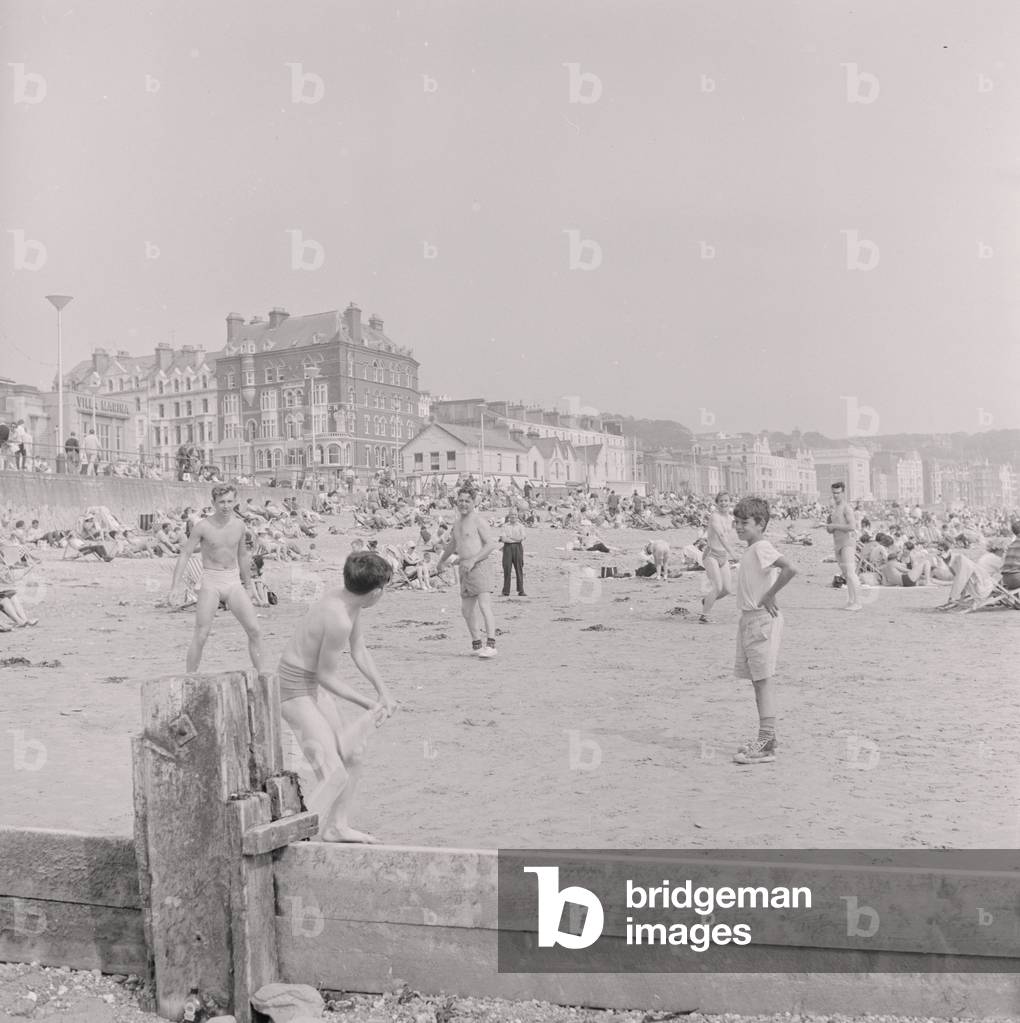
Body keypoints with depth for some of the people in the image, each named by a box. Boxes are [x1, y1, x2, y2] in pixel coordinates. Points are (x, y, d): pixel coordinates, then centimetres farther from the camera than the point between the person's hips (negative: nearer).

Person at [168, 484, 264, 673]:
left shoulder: (239, 525, 3)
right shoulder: (203, 526, -8)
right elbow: (184, 555, -8)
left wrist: (248, 586, 23)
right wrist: (175, 587, -17)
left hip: (233, 583, 3)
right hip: (210, 583, -3)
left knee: (255, 631, -4)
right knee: (201, 636, -7)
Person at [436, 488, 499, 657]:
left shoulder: (478, 521, -5)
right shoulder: (457, 523, 20)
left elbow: (491, 543, -14)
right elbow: (452, 544, 38)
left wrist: (473, 560, -21)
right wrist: (441, 561, 50)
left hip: (479, 567, -9)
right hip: (465, 569, 9)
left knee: (484, 606, -18)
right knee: (466, 609, 10)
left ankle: (491, 645, -25)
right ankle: (476, 644, 21)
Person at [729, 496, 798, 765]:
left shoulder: (761, 547, -15)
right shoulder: (752, 549, 14)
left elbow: (789, 569, -29)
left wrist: (769, 596, -21)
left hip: (762, 620, -10)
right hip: (749, 619, 10)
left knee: (764, 680, -9)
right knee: (757, 680, 13)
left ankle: (765, 744, -9)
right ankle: (766, 738, 20)